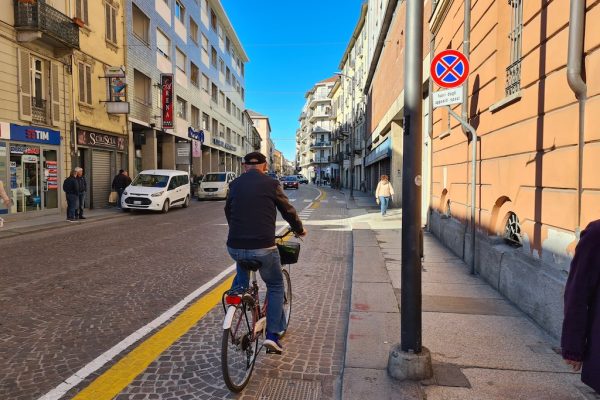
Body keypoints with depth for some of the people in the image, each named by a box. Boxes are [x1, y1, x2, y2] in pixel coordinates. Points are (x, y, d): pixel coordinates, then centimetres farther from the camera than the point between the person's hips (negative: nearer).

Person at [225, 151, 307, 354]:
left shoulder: (235, 185, 10)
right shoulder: (271, 184, 0)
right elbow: (288, 211, 9)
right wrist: (300, 230, 28)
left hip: (235, 247, 4)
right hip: (263, 248, -3)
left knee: (242, 261, 38)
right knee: (275, 286, 16)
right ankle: (272, 334, 10)